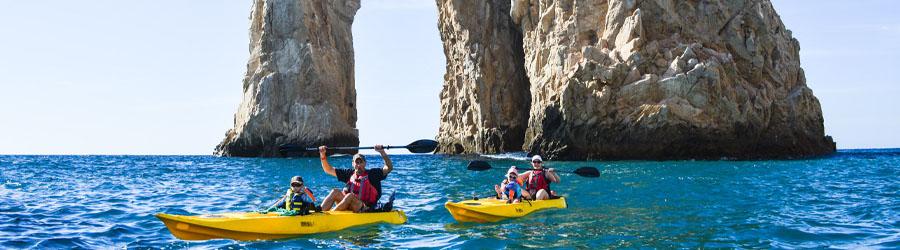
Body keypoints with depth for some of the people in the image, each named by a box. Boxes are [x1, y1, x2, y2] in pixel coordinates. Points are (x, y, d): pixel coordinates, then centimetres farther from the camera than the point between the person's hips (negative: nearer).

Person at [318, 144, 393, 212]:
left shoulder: (372, 174, 7)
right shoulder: (350, 173, 17)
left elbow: (389, 168, -6)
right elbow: (328, 170, 20)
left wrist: (382, 152, -15)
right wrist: (322, 155, 8)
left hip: (365, 209, -4)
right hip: (349, 208, 4)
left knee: (350, 196, -31)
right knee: (335, 192, -16)